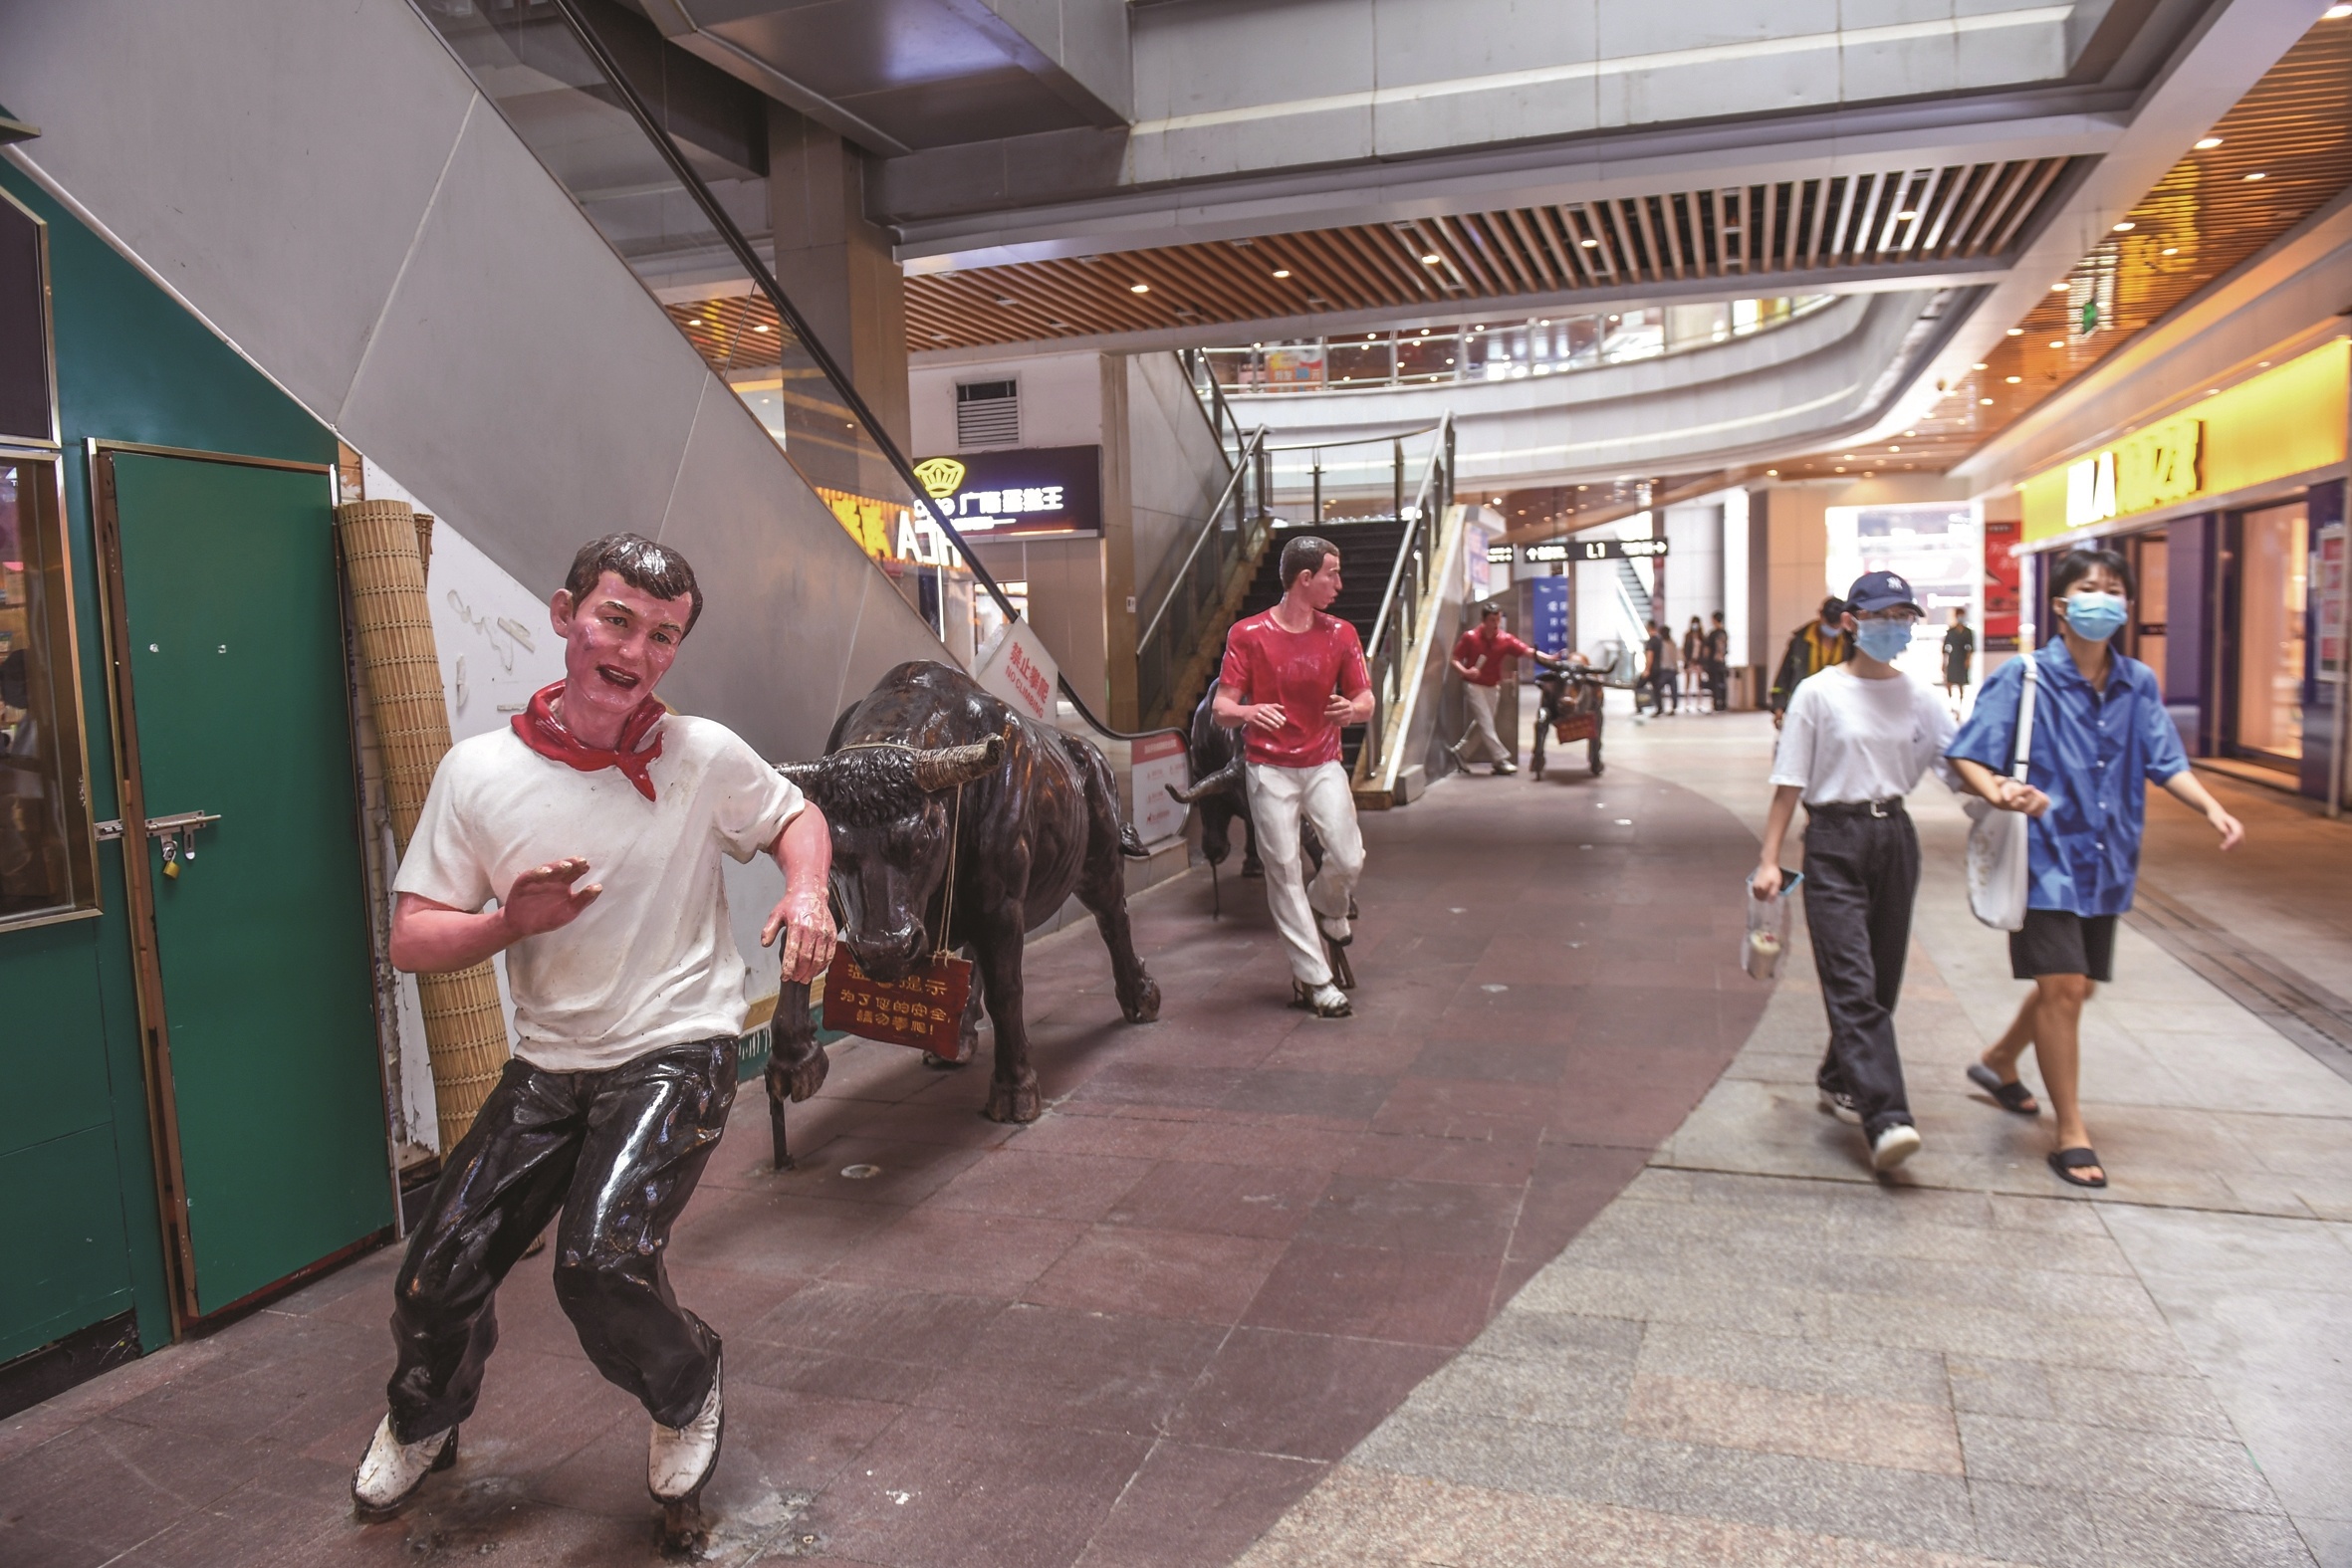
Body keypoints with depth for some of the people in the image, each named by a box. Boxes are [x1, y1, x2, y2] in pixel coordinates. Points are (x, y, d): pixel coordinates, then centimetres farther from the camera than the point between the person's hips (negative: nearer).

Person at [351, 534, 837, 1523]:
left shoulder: (706, 756, -9)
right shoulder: (479, 772, -5)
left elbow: (796, 818, 10)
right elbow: (412, 941, -2)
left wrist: (807, 892, -12)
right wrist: (513, 923, -23)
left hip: (675, 1053, -3)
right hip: (548, 1064, 3)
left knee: (599, 1263, -23)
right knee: (437, 1281, 3)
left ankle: (687, 1397, 13)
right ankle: (422, 1423, 41)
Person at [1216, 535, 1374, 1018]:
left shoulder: (1341, 634, 2)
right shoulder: (1247, 635, -7)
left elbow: (1366, 701, 6)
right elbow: (1222, 709, -7)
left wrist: (1352, 709, -19)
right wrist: (1250, 712, -30)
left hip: (1323, 765, 2)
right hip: (1270, 769, -2)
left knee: (1349, 859, -13)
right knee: (1284, 872, -3)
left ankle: (1326, 907, 24)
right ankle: (1314, 980, 8)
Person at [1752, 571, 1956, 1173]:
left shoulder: (1918, 695, 7)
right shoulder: (1819, 693, -4)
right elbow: (1789, 783, -4)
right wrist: (1769, 860, -9)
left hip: (1894, 836, 5)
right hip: (1835, 840, -5)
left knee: (1881, 980, 11)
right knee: (1853, 983, -12)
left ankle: (1839, 1082, 31)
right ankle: (1885, 1119, -16)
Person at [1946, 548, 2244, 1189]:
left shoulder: (2139, 684, 6)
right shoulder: (2024, 678, -9)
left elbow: (2165, 761, 6)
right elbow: (1966, 755, -12)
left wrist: (2211, 807, -13)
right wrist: (1998, 792, -33)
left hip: (2106, 863, 6)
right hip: (2045, 856, -6)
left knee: (2076, 985, 16)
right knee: (2062, 985, -9)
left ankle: (1998, 1063, 42)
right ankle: (2071, 1134, 3)